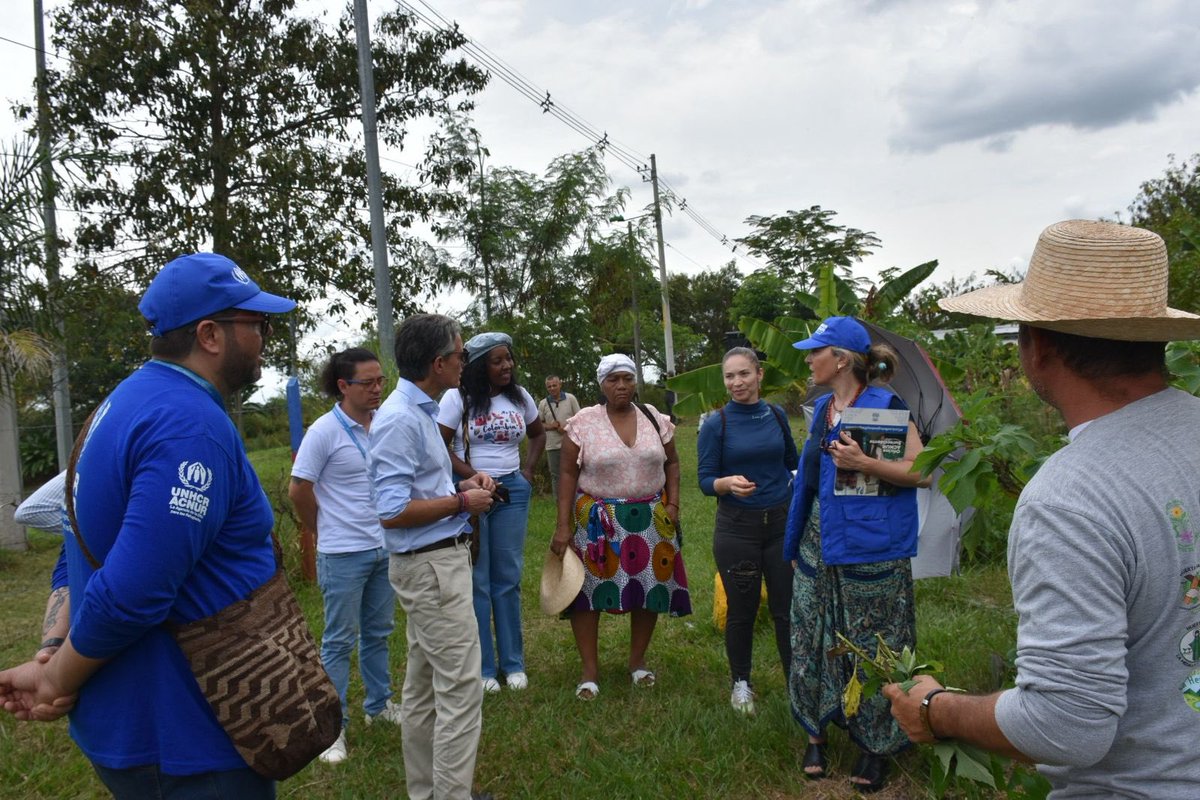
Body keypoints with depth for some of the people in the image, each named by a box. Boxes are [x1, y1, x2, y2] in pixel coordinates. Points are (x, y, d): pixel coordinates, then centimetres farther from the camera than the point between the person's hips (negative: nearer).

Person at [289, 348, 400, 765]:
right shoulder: (325, 431, -14)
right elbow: (299, 490, -10)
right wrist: (327, 532, 1)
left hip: (385, 547, 5)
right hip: (344, 555, -5)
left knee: (378, 633, 18)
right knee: (340, 640, 5)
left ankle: (378, 705, 35)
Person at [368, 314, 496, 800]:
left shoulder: (420, 412, 11)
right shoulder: (400, 420, -18)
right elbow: (392, 512, -23)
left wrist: (463, 485, 6)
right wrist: (462, 502, -14)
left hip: (434, 563, 10)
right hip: (431, 566, -10)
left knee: (424, 686, 16)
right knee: (461, 689, -5)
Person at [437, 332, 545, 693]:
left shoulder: (520, 396, 7)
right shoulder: (458, 397, -6)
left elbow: (538, 434, 22)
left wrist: (528, 471, 9)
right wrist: (475, 478, -17)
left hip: (513, 491, 4)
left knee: (508, 579, 9)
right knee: (476, 581, 2)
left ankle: (513, 663, 20)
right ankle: (482, 667, 13)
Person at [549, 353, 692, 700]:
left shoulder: (655, 419, 3)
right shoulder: (583, 422, -5)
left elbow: (671, 462, 13)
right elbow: (568, 474, -5)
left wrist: (672, 503, 0)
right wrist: (563, 526, -9)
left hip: (650, 519, 3)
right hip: (597, 521, -2)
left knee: (650, 587, 7)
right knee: (588, 588, -2)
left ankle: (638, 661, 26)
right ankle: (590, 670, 12)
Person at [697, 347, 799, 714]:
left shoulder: (777, 415, 3)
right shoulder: (715, 425, -7)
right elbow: (705, 480, -10)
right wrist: (728, 483, -27)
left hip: (782, 522, 2)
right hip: (737, 529, -2)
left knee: (787, 608, 6)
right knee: (741, 611, 9)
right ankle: (741, 683, 28)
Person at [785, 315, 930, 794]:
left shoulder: (885, 405, -10)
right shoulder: (822, 409, 11)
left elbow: (920, 471, -13)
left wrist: (863, 462, -24)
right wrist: (796, 544, 18)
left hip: (871, 550, -6)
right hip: (820, 544, 7)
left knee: (873, 647, 4)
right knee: (814, 642, 11)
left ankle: (876, 746, 21)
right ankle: (816, 733, 27)